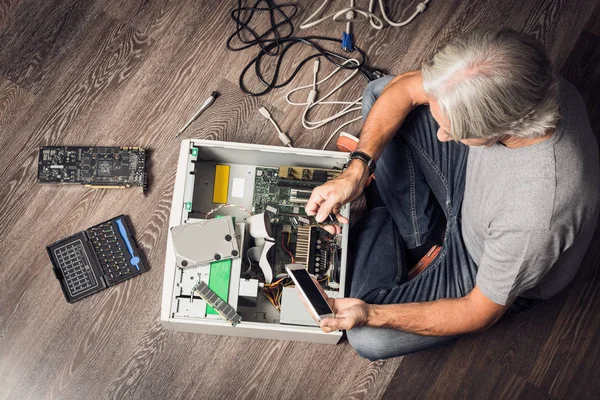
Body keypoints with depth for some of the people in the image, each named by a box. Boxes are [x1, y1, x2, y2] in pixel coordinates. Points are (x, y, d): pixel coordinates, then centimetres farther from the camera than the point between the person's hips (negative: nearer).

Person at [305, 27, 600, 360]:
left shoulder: (537, 217, -45)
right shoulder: (514, 79, -30)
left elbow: (480, 315, -26)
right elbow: (403, 88, -14)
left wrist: (371, 315, -29)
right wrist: (356, 170, -25)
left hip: (488, 267, -5)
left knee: (369, 339, -13)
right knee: (378, 92, -4)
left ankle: (382, 226, 12)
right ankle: (415, 235, 7)